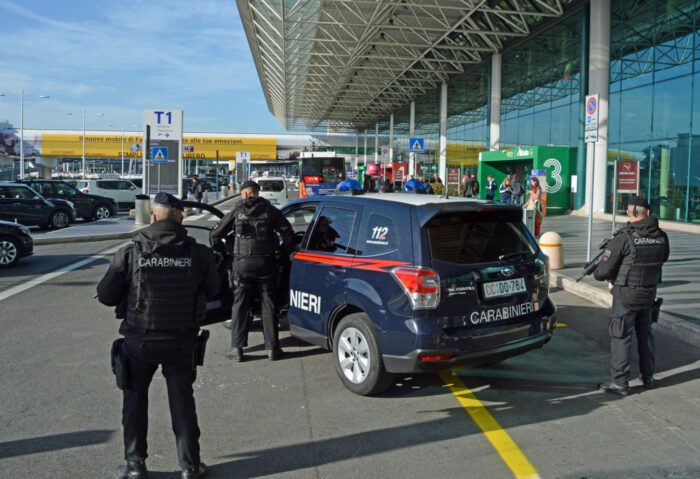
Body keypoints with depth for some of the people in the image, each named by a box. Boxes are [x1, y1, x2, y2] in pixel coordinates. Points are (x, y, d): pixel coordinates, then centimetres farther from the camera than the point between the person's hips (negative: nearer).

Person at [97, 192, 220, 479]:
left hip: (140, 340, -1)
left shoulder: (131, 253, -13)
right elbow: (212, 290, 4)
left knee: (135, 398, 18)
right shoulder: (198, 254, -10)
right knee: (182, 400, 14)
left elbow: (105, 296, -5)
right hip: (181, 341, 1)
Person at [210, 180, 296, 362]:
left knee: (240, 305, 7)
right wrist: (285, 251, 13)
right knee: (268, 305, 8)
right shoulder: (269, 210, 3)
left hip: (241, 263, 0)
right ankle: (272, 347, 11)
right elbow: (288, 233, -3)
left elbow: (215, 235, 3)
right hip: (265, 263, 1)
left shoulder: (236, 212, 2)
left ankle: (237, 348, 7)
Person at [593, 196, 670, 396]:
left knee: (620, 336, 2)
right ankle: (648, 378, 30)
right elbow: (663, 258, 19)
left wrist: (596, 273, 5)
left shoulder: (623, 238, -18)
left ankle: (619, 383, 4)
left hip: (626, 295, -5)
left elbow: (603, 271, -16)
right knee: (645, 333, 20)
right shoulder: (661, 237, -2)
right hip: (649, 294, 5)